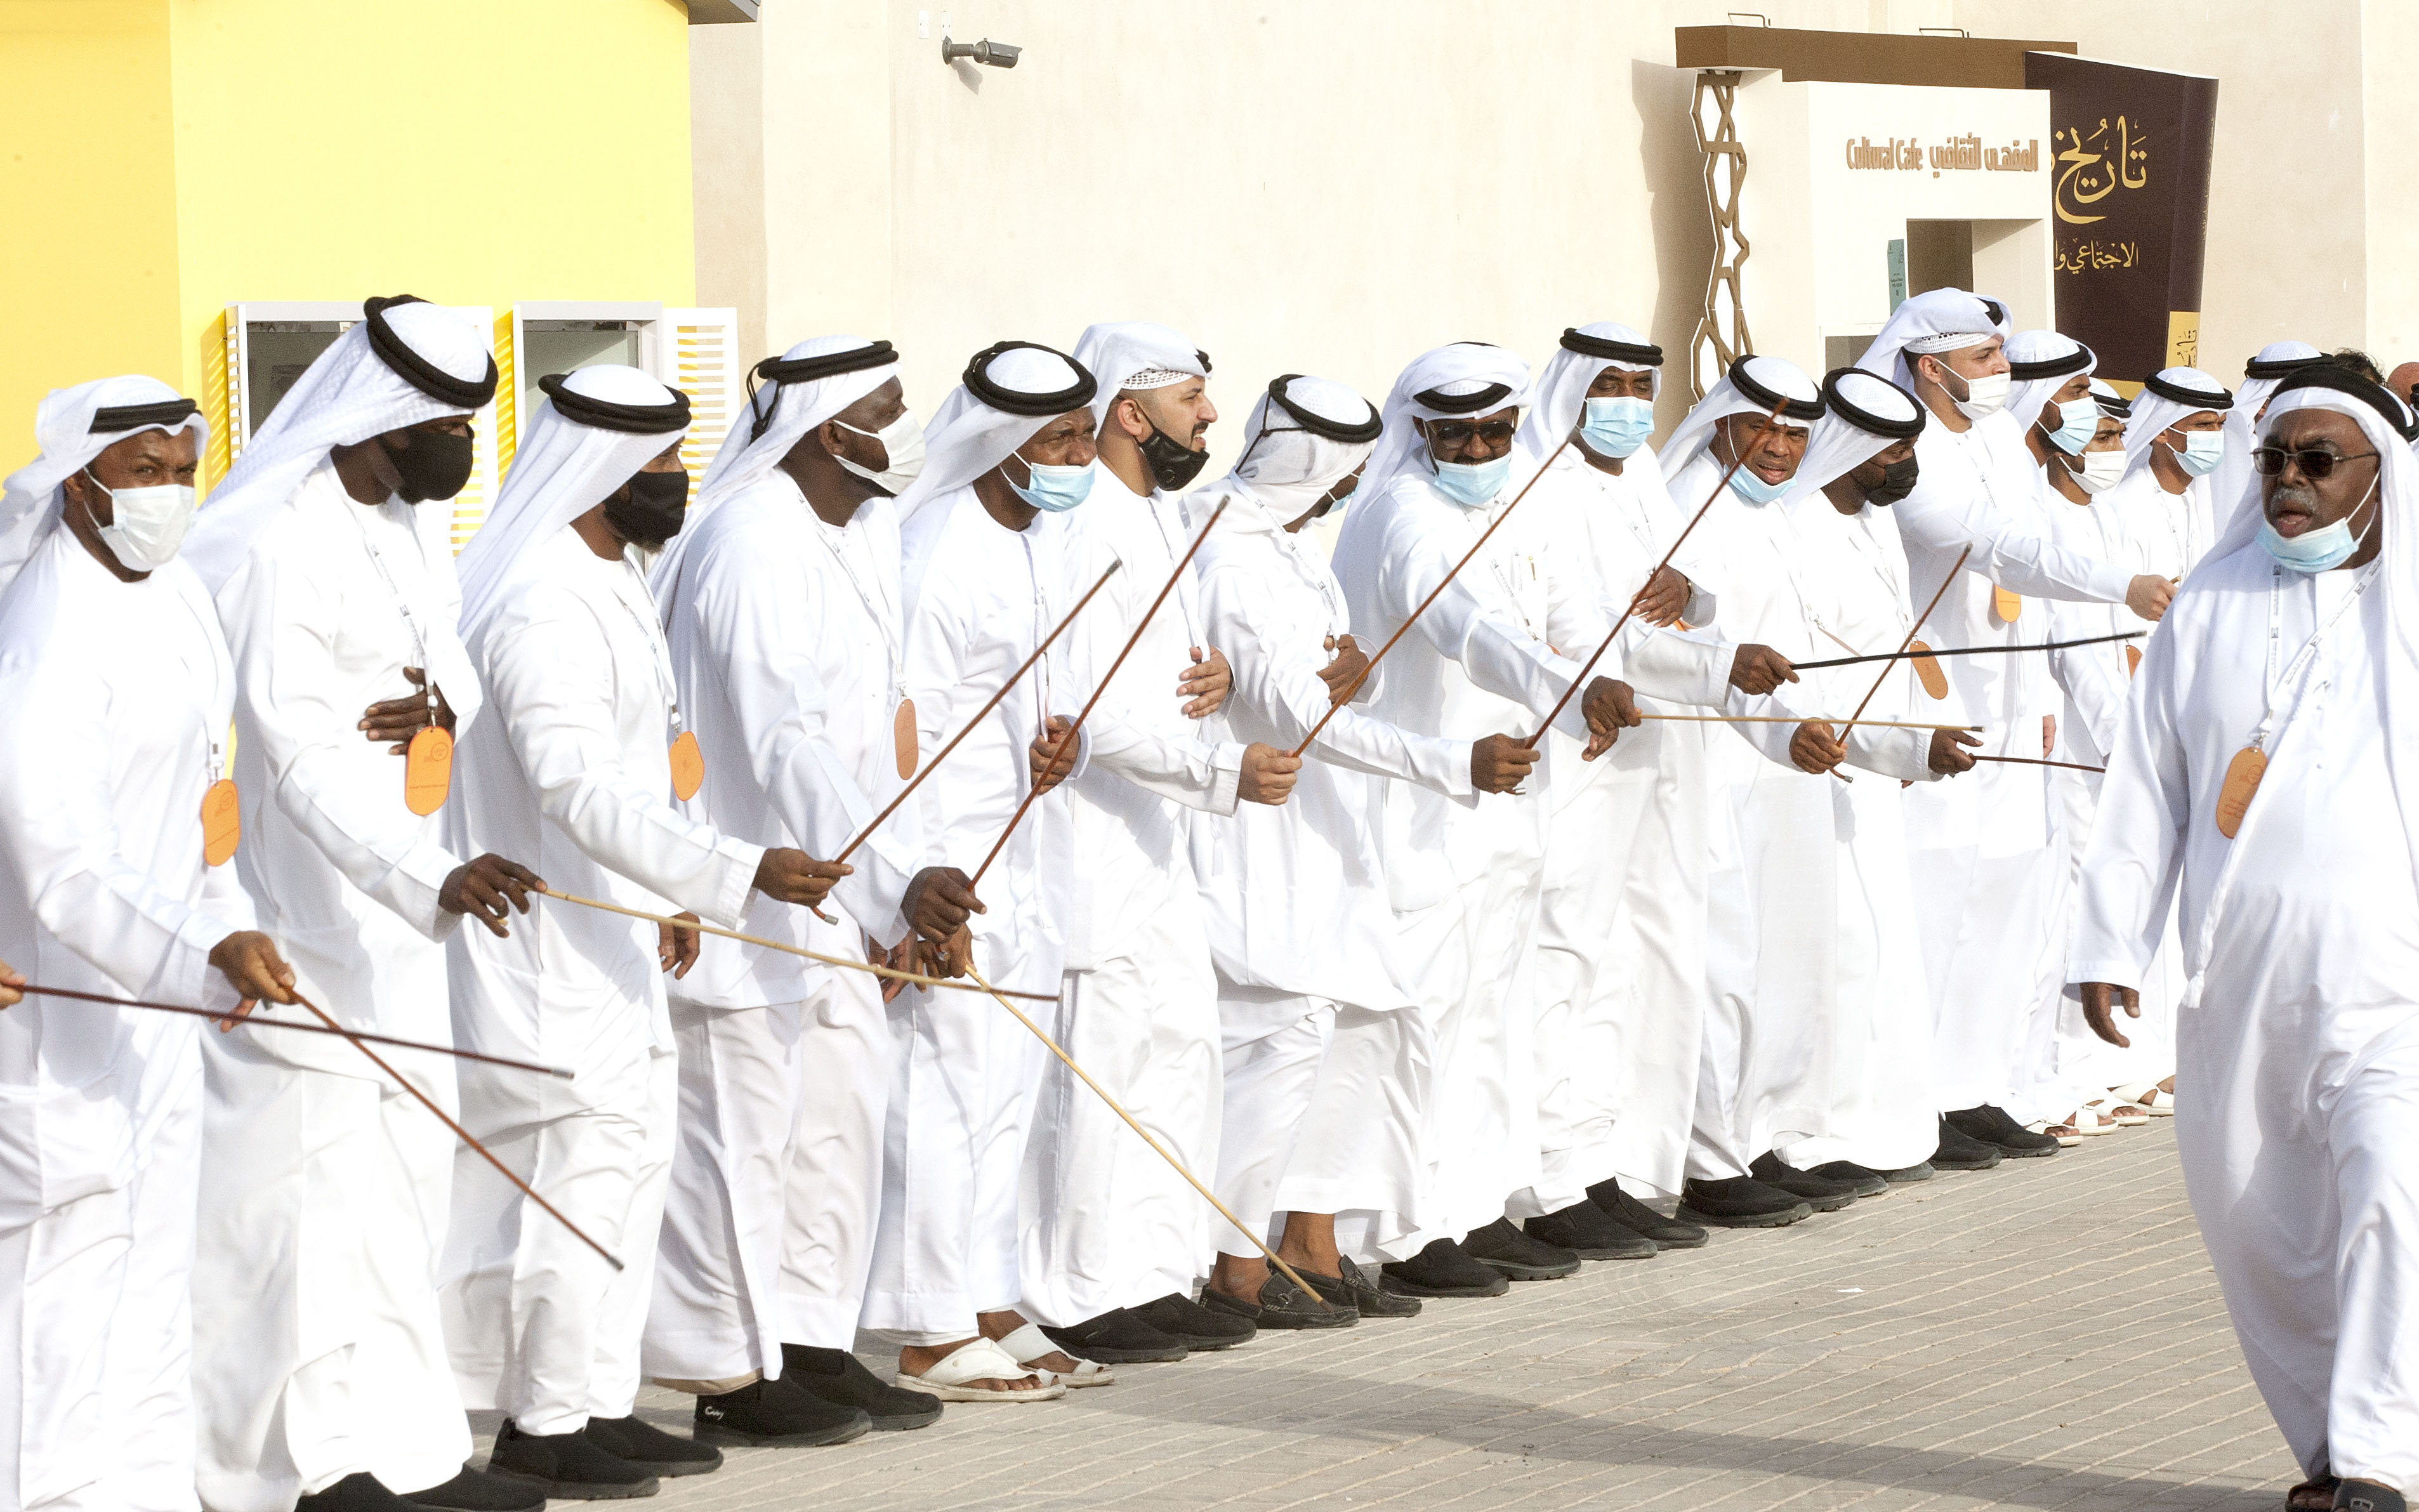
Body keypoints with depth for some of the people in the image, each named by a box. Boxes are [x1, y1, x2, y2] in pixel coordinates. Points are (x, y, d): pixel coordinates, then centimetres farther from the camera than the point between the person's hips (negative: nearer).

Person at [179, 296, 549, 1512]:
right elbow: (300, 756, -29)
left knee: (403, 1161, 10)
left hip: (391, 899, 9)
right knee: (302, 1163, -7)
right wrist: (432, 876, -42)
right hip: (293, 905, -9)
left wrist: (443, 702, -6)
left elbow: (458, 663, 20)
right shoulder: (278, 550, -20)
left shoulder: (417, 523, 10)